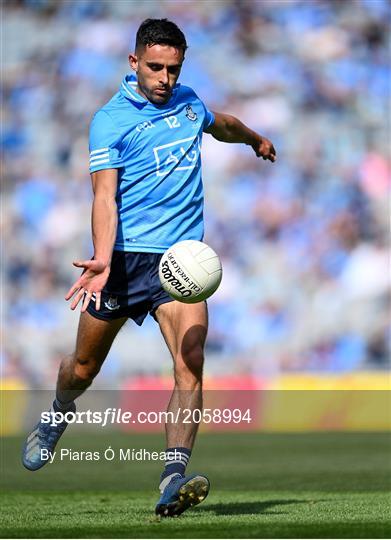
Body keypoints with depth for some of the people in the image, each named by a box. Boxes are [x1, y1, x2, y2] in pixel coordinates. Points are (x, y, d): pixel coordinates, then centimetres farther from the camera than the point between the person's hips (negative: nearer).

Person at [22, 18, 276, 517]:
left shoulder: (188, 102, 10)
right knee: (84, 367, 11)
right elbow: (105, 194, -19)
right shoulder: (111, 119, -8)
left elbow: (220, 125, 36)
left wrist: (255, 138, 54)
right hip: (124, 256, -3)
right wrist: (103, 260, -33)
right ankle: (58, 416, 46)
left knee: (190, 363, -19)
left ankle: (173, 480, -26)